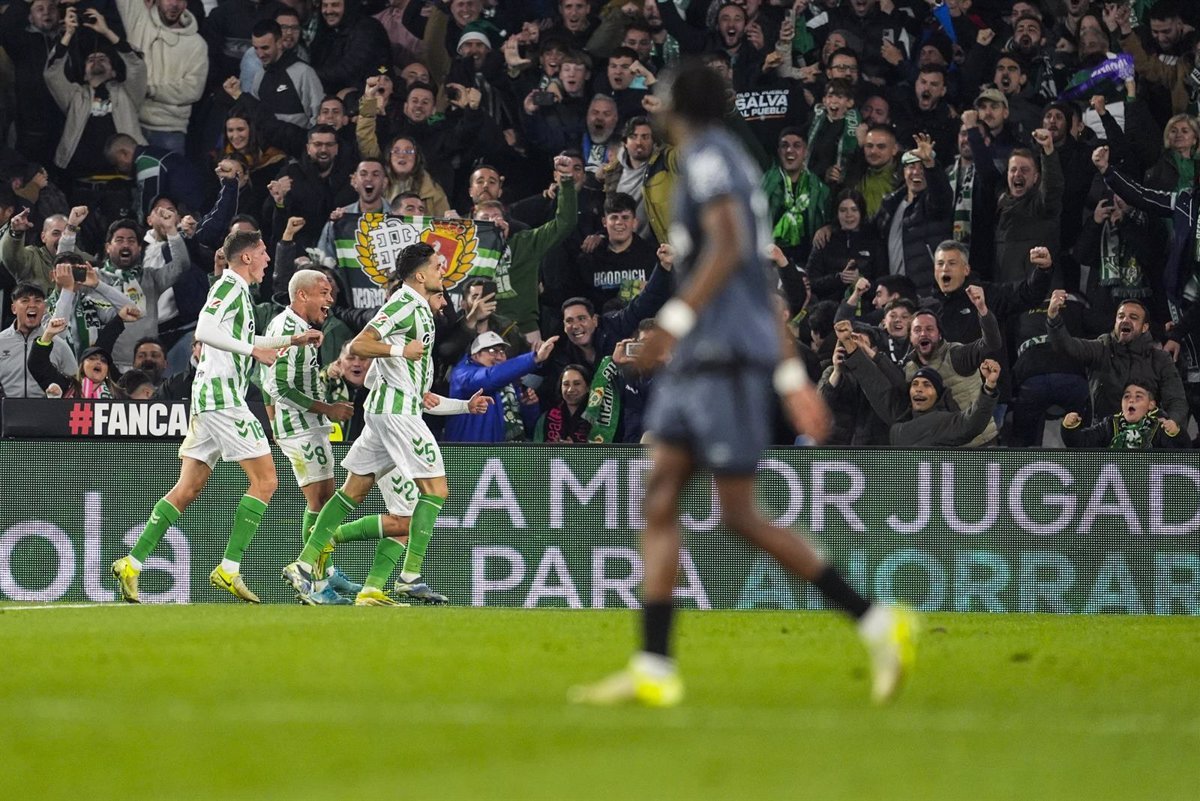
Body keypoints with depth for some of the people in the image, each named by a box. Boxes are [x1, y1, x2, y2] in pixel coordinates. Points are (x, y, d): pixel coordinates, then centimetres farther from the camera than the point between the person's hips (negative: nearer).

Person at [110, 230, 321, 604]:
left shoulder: (238, 291, 22)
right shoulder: (230, 286, -8)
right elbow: (204, 331, -24)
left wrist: (292, 340, 37)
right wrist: (253, 349, -21)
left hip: (207, 398, 10)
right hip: (222, 394, -10)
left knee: (187, 489, 7)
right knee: (265, 480, -7)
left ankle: (132, 563, 3)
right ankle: (229, 569, -10)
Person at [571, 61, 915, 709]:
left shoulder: (709, 158, -7)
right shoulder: (732, 164, 22)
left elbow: (728, 248, -22)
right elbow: (763, 285, 23)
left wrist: (675, 320, -28)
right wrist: (791, 376, 24)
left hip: (727, 360, -10)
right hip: (698, 365, 10)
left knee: (740, 514, -8)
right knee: (659, 502, 1)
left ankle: (877, 624, -4)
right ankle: (653, 670, -5)